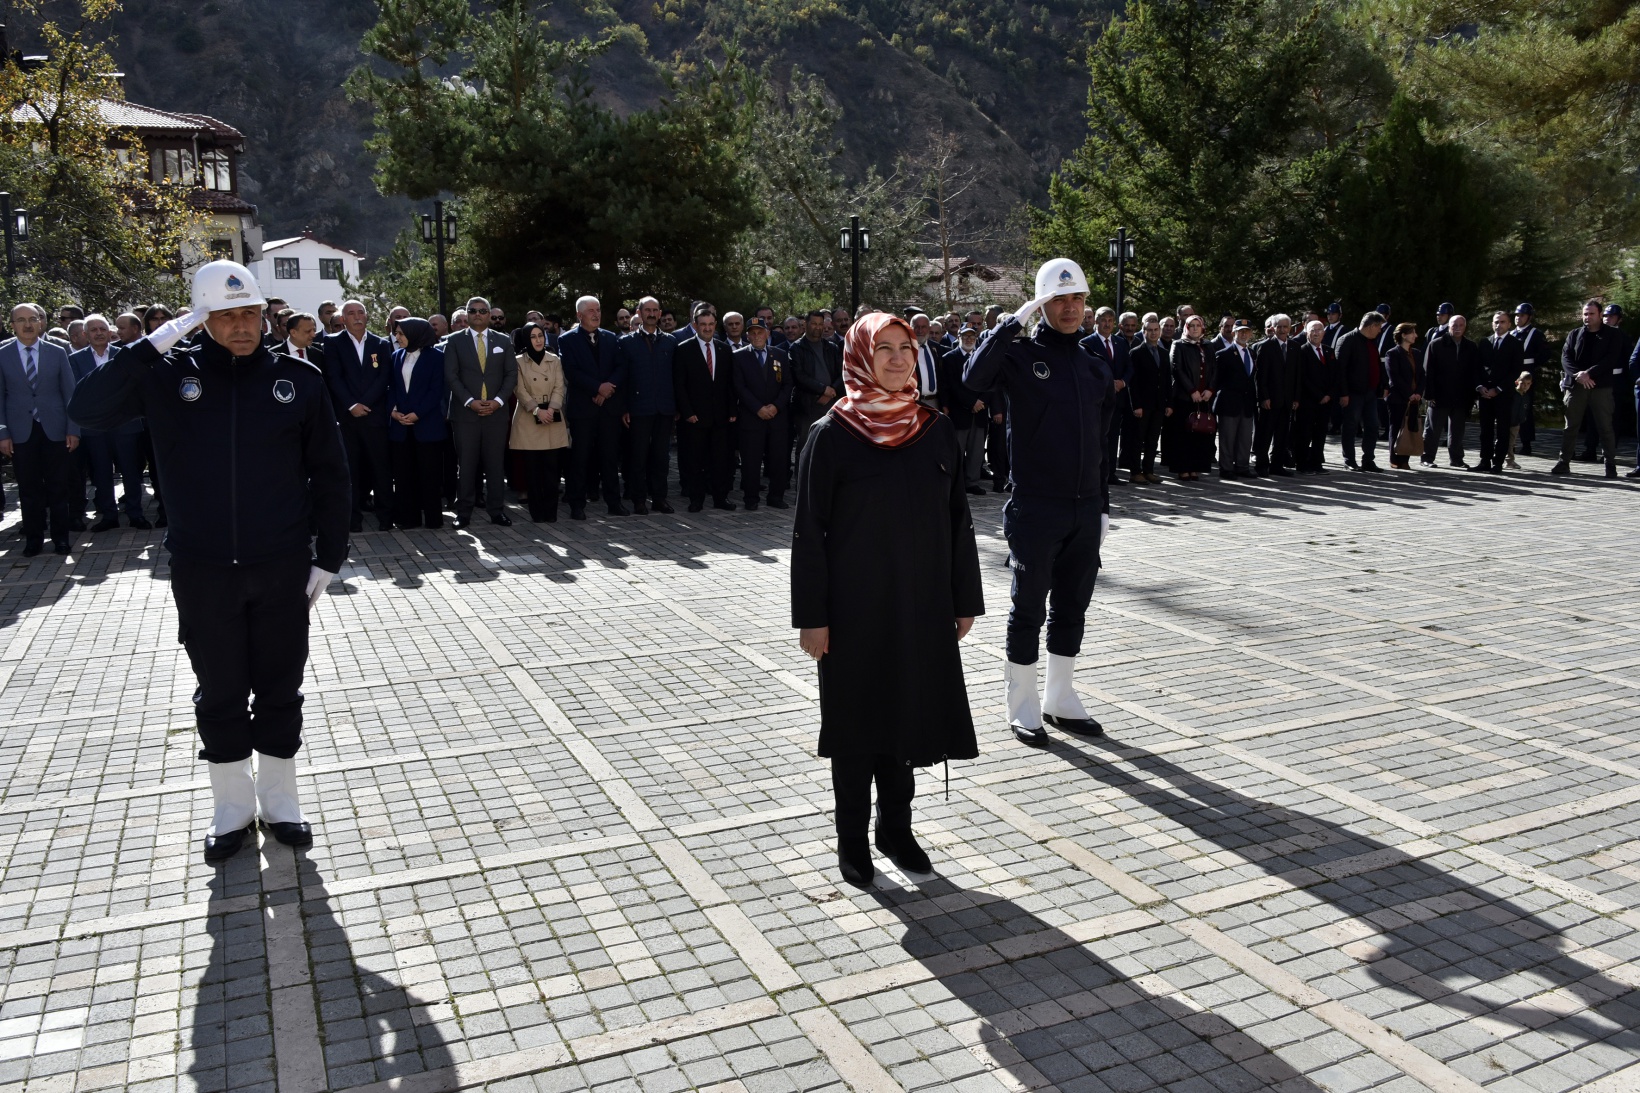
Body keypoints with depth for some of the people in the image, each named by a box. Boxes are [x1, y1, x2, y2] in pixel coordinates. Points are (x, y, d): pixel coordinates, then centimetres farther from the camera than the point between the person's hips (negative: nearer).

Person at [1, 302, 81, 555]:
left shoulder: (57, 352, 4)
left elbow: (69, 394, 5)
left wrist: (73, 429, 0)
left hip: (54, 430, 0)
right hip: (20, 432, 0)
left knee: (58, 487, 4)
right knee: (29, 489, 5)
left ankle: (60, 537, 15)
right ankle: (33, 538, 15)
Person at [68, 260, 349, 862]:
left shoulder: (298, 380, -1)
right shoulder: (169, 376, -1)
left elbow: (329, 474, 2)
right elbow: (88, 408, -14)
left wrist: (327, 558, 0)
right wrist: (153, 344, -19)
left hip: (283, 568, 0)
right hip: (202, 571, 0)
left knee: (280, 689, 12)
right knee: (220, 693, 12)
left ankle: (279, 800, 29)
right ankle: (233, 807, 28)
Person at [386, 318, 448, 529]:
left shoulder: (436, 356, -2)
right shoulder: (397, 356, 13)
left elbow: (437, 389, -8)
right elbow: (391, 387, 12)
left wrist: (417, 414, -15)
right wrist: (392, 410, -6)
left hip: (427, 423, -4)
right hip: (400, 424, 5)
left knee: (429, 472, 0)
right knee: (403, 472, 5)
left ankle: (432, 517, 8)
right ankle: (408, 516, 12)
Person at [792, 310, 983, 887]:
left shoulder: (936, 430, 2)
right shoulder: (832, 434, -9)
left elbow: (958, 520, 6)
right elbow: (809, 530, -8)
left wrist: (965, 600, 6)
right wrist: (811, 616, -11)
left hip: (922, 604, 4)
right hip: (856, 607, -3)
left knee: (910, 713, 13)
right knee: (857, 719, 7)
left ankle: (896, 827, 31)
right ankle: (852, 840, 23)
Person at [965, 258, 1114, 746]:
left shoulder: (1097, 366, 12)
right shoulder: (1021, 355, -4)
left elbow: (1100, 442, 16)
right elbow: (975, 377, -26)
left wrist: (1103, 503, 14)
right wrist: (1012, 322, -23)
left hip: (1086, 509, 6)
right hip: (1035, 508, -5)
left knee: (1072, 609, 13)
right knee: (1029, 609, 4)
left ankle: (1060, 700, 27)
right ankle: (1023, 709, 16)